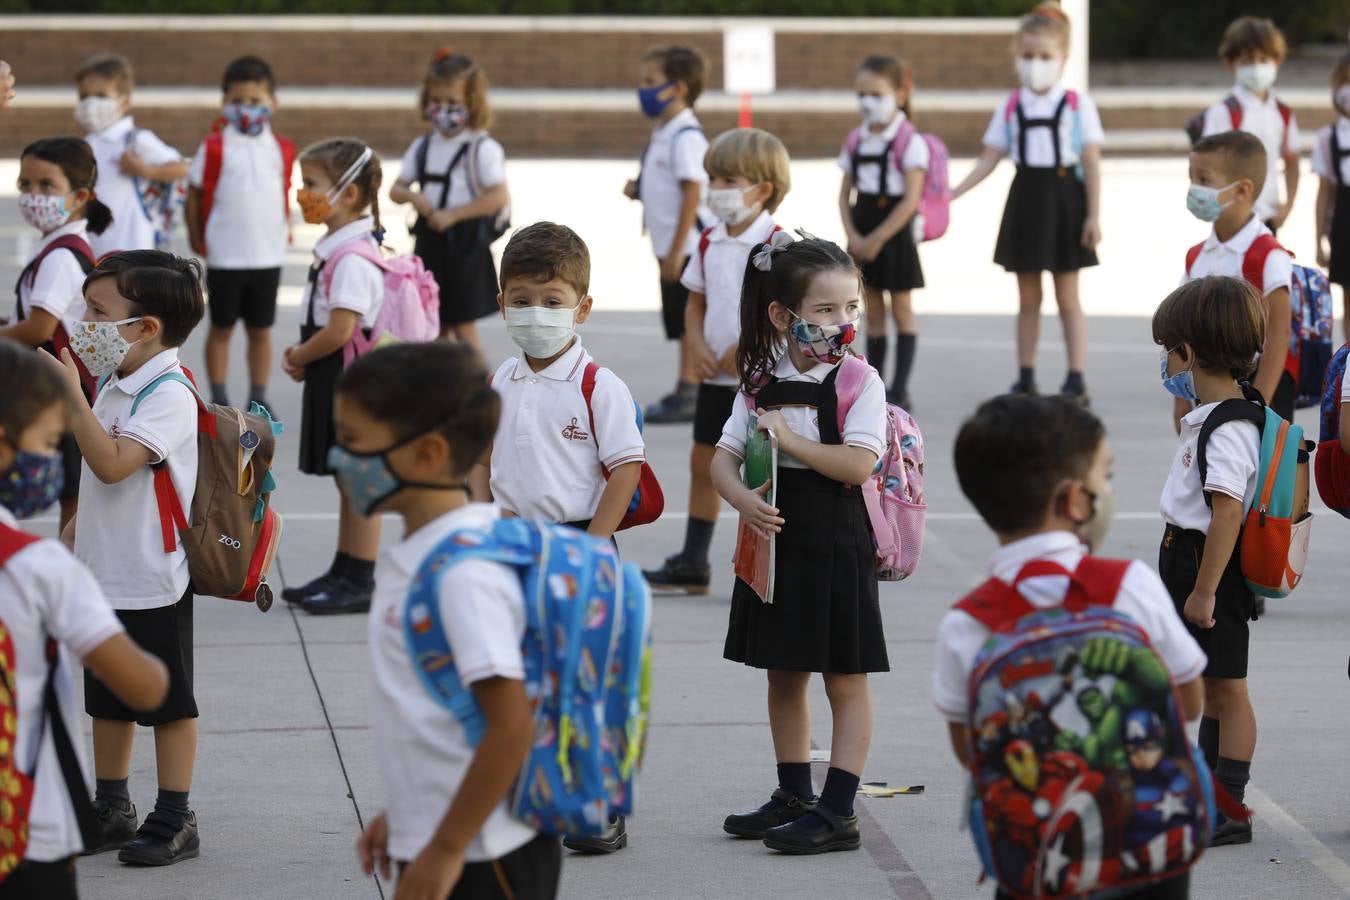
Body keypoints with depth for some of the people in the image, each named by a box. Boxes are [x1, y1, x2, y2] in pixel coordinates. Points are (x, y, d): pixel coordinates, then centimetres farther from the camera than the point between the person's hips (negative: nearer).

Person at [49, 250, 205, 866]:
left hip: (152, 583, -9)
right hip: (103, 573, 9)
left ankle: (175, 820, 12)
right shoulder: (113, 386, 8)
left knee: (168, 703, 3)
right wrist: (73, 532, 23)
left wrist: (73, 396, -31)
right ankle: (112, 811, 28)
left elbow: (113, 465, -31)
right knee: (107, 700, 16)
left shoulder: (169, 398, -20)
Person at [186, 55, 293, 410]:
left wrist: (286, 229, 5)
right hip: (225, 256, -2)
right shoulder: (215, 147, -7)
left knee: (260, 329, 10)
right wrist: (197, 241, -2)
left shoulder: (281, 150, 2)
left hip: (268, 255, 2)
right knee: (221, 328, 8)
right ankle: (219, 398, 15)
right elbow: (195, 194, -1)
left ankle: (259, 396, 19)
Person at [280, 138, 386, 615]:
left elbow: (339, 330, -27)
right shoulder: (337, 250, 9)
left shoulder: (353, 260, -22)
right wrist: (301, 353, 4)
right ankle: (342, 574, 28)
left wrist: (299, 357, -11)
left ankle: (360, 584, 7)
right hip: (335, 379, 10)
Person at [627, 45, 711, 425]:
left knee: (689, 323, -5)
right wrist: (638, 189, 5)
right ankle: (686, 391, 18)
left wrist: (677, 249, -22)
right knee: (682, 323, 13)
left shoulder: (686, 137, -16)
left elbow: (692, 193, -20)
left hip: (687, 247, -10)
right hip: (671, 247, 10)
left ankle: (688, 392, -2)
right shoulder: (662, 132, 14)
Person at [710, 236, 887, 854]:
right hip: (775, 542, 6)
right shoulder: (762, 384, 4)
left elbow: (858, 464, -22)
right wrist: (743, 500, -16)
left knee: (845, 681, 1)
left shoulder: (858, 381, -11)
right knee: (783, 677, 16)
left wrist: (787, 437, -20)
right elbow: (723, 459, 3)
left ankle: (837, 814, 3)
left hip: (834, 543, -6)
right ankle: (794, 797, 28)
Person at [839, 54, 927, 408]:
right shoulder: (855, 142, 6)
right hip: (864, 238, 6)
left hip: (895, 234, -6)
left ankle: (900, 390, 4)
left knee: (901, 310, 2)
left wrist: (877, 239, -18)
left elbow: (911, 200, -17)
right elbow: (845, 194, 7)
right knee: (873, 311, 10)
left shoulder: (910, 143, -11)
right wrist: (853, 236, -7)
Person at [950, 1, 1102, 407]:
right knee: (1027, 298, 9)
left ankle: (1076, 380, 4)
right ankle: (1025, 378, 15)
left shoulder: (1078, 105, -4)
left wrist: (1093, 215, -9)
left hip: (1063, 198, -3)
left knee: (1068, 297, 1)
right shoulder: (1010, 109, 5)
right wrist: (953, 193, -7)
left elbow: (1092, 163, -5)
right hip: (1026, 198, 4)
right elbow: (988, 159, 4)